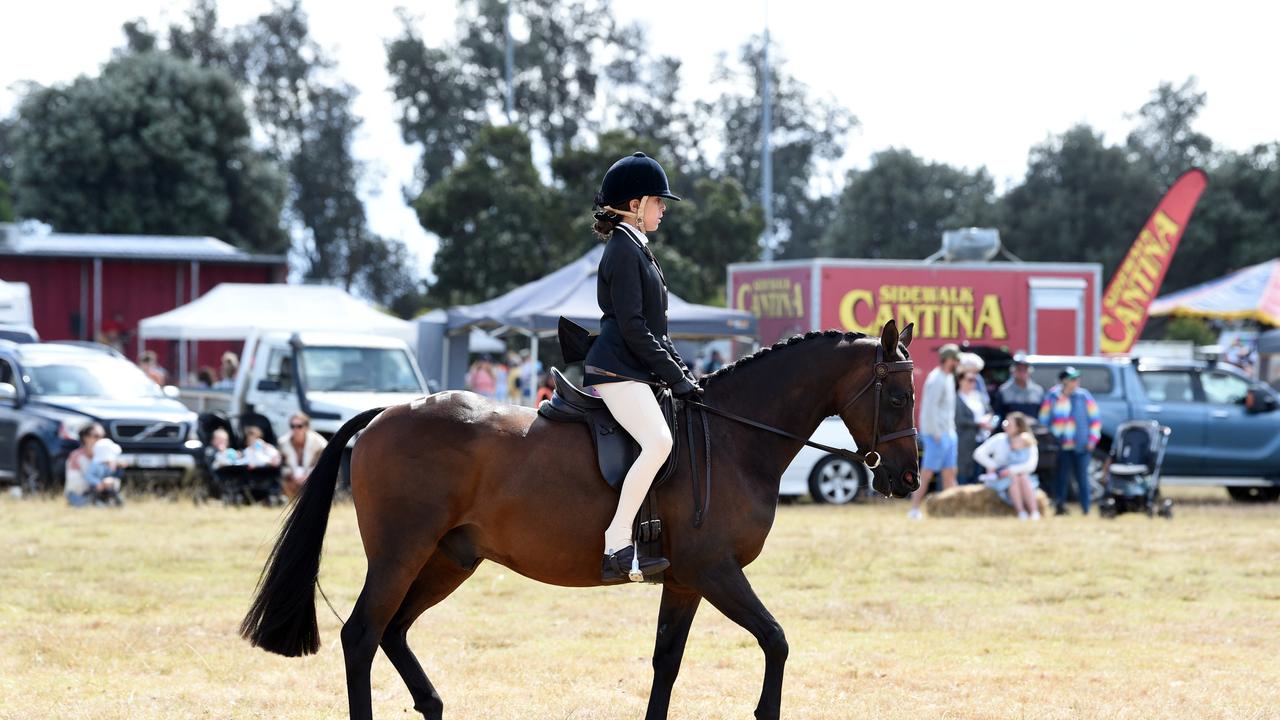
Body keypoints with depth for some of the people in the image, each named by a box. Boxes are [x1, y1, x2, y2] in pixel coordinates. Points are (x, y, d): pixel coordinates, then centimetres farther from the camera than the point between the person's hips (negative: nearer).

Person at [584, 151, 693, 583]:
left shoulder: (637, 250, 21)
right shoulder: (623, 250, -10)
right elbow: (632, 328, -17)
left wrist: (684, 376, 15)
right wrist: (676, 379, -14)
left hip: (636, 370, 11)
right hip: (617, 370, -11)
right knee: (658, 441, -30)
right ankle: (616, 549, -33)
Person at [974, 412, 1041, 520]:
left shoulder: (1029, 444, -4)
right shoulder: (999, 439, -5)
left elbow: (1031, 465, -18)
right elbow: (979, 453, -8)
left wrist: (1012, 470, -29)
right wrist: (993, 466, -17)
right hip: (998, 478, -1)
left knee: (1024, 478, -33)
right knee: (1013, 478, -33)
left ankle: (1034, 512, -44)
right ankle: (1021, 512, -41)